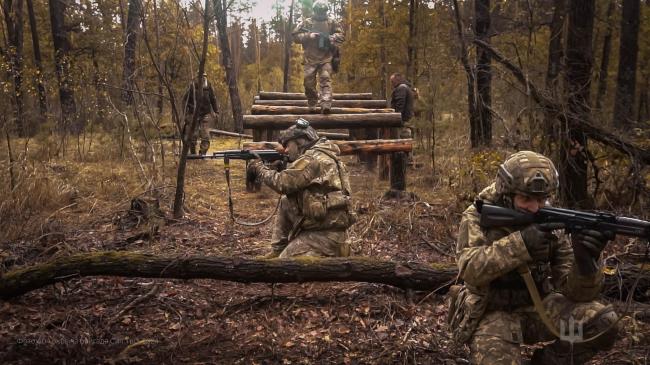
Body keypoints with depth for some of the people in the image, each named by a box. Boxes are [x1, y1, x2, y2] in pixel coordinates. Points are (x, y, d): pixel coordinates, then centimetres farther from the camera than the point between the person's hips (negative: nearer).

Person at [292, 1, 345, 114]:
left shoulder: (332, 23, 8)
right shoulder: (307, 23, 6)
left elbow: (341, 36, 8)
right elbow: (296, 36, 2)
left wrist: (331, 37, -13)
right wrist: (308, 36, -13)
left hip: (326, 58, -1)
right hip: (310, 58, 1)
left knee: (326, 80, -14)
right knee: (309, 82, 3)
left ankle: (326, 105, -26)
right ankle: (312, 104, 21)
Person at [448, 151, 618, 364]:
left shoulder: (550, 224, -4)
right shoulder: (478, 217, -12)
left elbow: (575, 291, -9)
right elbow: (470, 268, -30)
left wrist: (585, 260, -31)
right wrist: (520, 243, -40)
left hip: (536, 307, 4)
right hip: (490, 313, -4)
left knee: (603, 322, -16)